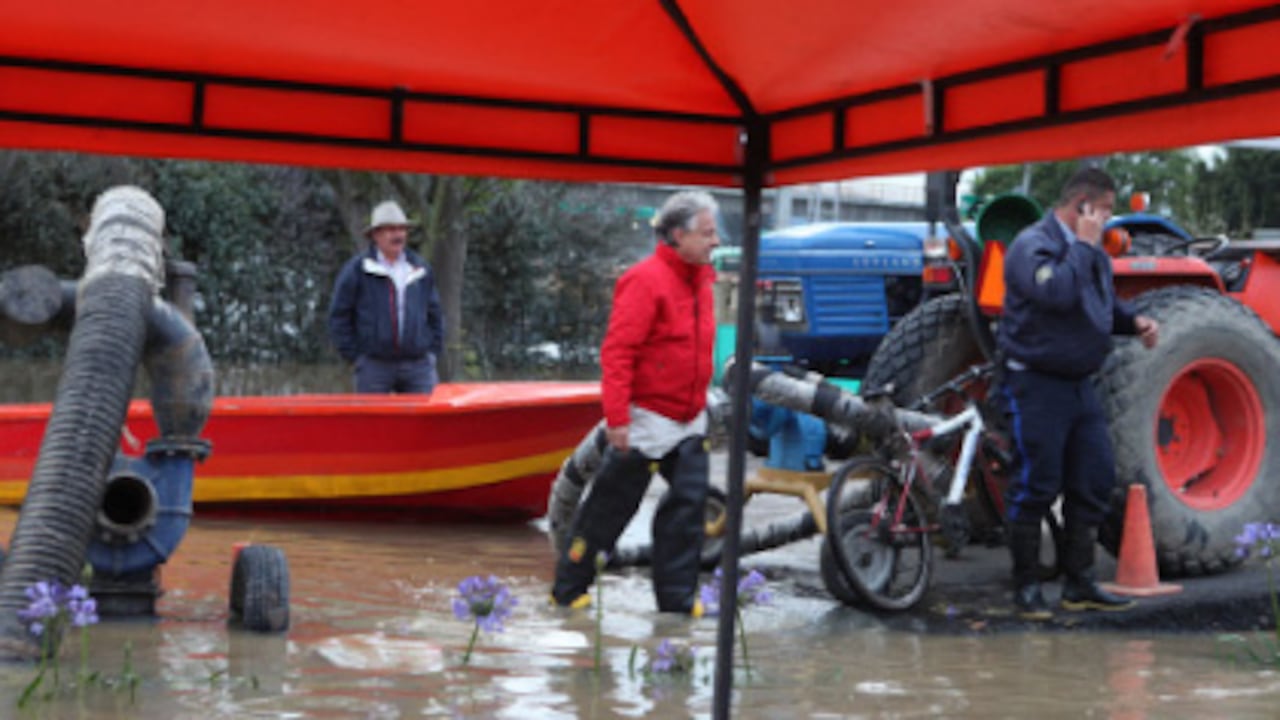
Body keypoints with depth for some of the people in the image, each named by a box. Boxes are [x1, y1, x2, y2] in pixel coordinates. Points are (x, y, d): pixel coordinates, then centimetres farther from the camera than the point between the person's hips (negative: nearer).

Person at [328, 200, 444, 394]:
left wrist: (433, 351, 9)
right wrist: (354, 356, -4)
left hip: (418, 365, 3)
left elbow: (434, 315, 19)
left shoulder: (421, 270, 13)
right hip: (373, 366, -3)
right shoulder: (356, 270, 0)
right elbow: (338, 316, 1)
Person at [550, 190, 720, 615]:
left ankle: (677, 598, 9)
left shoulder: (699, 278, 10)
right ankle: (569, 588, 18)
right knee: (610, 507, 3)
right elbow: (617, 352, -20)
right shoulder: (646, 280, -16)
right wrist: (617, 417, -24)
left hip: (688, 421, 7)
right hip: (647, 419, -7)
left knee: (689, 502, 1)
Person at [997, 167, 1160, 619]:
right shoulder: (1032, 245, -13)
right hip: (1037, 385, -9)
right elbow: (1057, 293, -31)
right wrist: (1083, 245, -20)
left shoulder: (1092, 252, 14)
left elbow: (1106, 302, 27)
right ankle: (1026, 587, 7)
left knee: (1095, 481, 9)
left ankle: (1079, 585, 18)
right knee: (1035, 487, -5)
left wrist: (1134, 321, 7)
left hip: (1079, 385, 9)